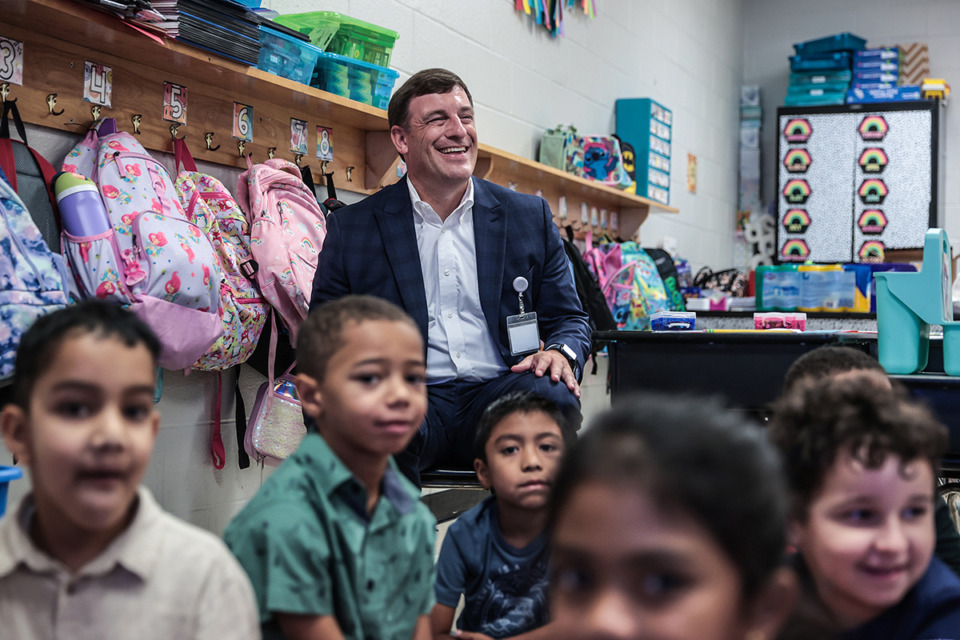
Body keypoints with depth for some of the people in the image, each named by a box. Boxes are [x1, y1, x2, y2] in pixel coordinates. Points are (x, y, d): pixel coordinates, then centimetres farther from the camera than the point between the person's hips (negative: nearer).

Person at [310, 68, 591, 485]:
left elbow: (569, 317, 18)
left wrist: (560, 352, -8)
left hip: (498, 394, 2)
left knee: (553, 396, -32)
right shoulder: (351, 228, 10)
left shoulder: (530, 217, 15)